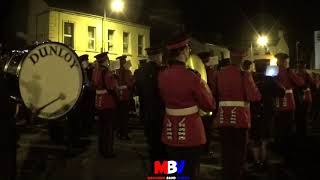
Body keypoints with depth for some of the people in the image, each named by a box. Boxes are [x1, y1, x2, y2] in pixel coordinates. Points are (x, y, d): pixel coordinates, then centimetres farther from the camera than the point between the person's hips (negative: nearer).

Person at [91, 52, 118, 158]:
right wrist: (114, 80, -5)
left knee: (101, 126, 17)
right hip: (108, 103, -8)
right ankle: (108, 151, 7)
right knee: (109, 127, 0)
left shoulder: (95, 71, 6)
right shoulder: (106, 72, -20)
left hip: (99, 103, 8)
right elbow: (112, 87, -24)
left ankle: (102, 149, 28)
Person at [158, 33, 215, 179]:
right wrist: (205, 87, 4)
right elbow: (210, 106, -10)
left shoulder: (162, 76, -2)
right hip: (190, 134, -6)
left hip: (170, 133, 6)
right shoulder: (191, 77, -20)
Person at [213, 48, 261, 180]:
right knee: (239, 153, 10)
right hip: (240, 118, -4)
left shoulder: (219, 74, 2)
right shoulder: (244, 74, -11)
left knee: (226, 153, 15)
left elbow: (215, 94, 9)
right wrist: (254, 87, 1)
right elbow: (255, 97, -17)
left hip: (223, 118, 4)